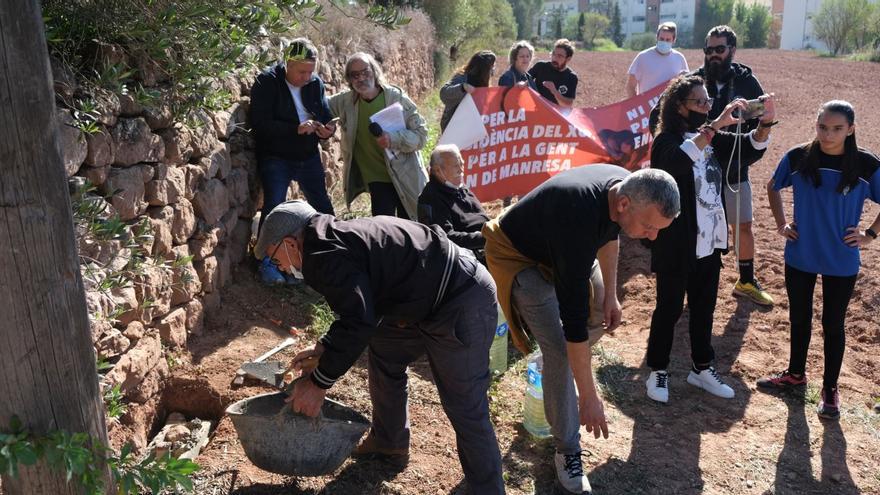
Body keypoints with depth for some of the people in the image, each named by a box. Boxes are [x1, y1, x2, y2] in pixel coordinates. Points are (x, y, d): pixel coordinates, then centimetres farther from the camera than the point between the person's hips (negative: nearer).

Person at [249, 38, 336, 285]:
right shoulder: (267, 82, -14)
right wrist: (296, 128, -31)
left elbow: (325, 115, 6)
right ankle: (267, 262, -2)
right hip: (276, 158, -5)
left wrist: (327, 129, -19)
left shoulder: (315, 83, 0)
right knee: (273, 206, -14)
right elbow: (260, 123, -22)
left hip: (308, 157, 5)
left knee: (323, 207, 11)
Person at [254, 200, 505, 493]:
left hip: (462, 306, -11)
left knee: (465, 408, -7)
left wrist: (319, 382, -16)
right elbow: (358, 307, 23)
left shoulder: (323, 255, -19)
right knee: (384, 355, 24)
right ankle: (389, 445, 38)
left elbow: (358, 323, -26)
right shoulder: (336, 239, 13)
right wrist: (324, 349, 18)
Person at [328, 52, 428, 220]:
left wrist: (394, 138, -30)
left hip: (406, 178, -2)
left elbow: (420, 134, -11)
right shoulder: (346, 101, -3)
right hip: (377, 180, 2)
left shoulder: (397, 97, -12)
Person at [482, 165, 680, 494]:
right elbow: (574, 317, -39)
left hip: (555, 247, 8)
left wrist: (611, 294, 3)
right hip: (517, 256, -8)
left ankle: (558, 388, 35)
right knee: (559, 349, -15)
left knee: (605, 318, 11)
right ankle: (568, 451, 2)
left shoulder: (627, 186, -19)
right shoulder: (578, 220, -42)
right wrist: (589, 398, -33)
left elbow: (609, 233, 7)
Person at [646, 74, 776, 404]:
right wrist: (717, 124, -39)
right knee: (669, 309, 6)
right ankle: (658, 371, 21)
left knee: (704, 308, 17)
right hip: (676, 246, -6)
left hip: (709, 243, 7)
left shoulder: (711, 138, 7)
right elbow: (677, 162, -36)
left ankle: (702, 368, 32)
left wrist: (765, 122, -18)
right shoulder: (666, 140, -13)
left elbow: (751, 149, 1)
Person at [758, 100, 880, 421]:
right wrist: (781, 223, 3)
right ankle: (796, 374, 38)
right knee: (799, 318, 18)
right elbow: (773, 187, 10)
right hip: (799, 257, 2)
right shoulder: (798, 157, -8)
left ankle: (830, 389, 27)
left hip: (841, 263, -2)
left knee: (833, 324, 11)